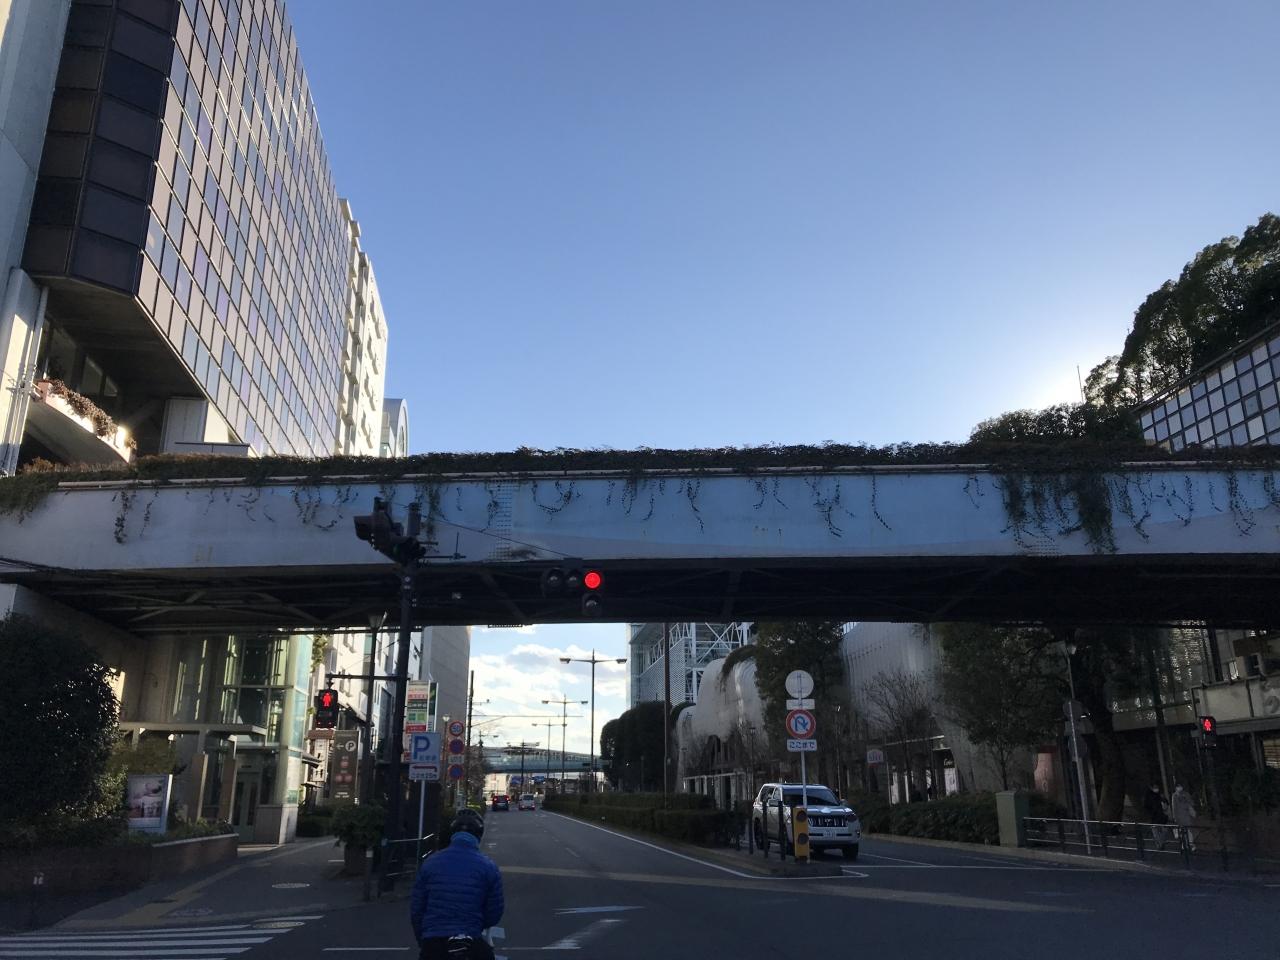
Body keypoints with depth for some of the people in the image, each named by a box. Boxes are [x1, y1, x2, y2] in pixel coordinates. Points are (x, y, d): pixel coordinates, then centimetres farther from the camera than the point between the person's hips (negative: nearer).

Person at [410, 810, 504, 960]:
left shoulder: (429, 863, 3)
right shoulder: (489, 867, -2)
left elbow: (416, 909, 6)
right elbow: (494, 913, 3)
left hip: (432, 943, 1)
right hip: (472, 945, -1)